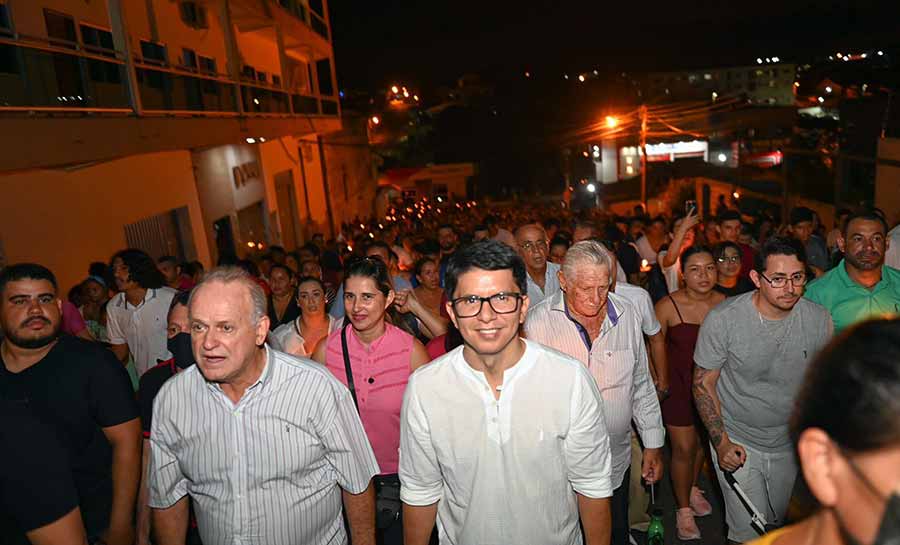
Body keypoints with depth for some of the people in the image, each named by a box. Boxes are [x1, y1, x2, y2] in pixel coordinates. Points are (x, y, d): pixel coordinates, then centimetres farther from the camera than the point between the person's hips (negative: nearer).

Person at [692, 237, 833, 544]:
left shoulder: (819, 319, -12)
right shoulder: (722, 320, -22)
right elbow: (703, 384, -13)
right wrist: (721, 443, -18)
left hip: (792, 442, 4)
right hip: (738, 441, -4)